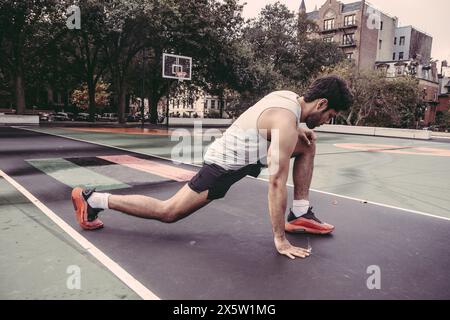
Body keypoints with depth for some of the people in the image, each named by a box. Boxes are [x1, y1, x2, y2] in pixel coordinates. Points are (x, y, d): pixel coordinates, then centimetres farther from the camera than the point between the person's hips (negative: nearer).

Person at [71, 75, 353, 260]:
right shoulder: (286, 122, -25)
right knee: (167, 212, -2)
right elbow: (277, 182, -27)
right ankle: (93, 199, 11)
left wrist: (296, 130, 8)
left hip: (236, 152, 10)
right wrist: (280, 239, -22)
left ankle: (301, 215, 13)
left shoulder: (288, 96, 4)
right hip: (226, 164, -9)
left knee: (308, 143, 12)